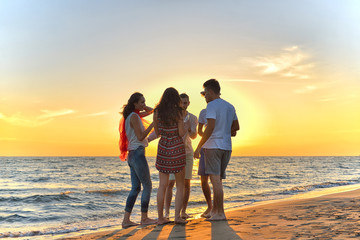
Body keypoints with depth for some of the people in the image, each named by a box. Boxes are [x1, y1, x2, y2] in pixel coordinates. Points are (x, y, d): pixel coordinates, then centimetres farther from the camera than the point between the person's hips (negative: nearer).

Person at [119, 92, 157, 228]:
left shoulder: (133, 115, 16)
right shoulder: (134, 116, -11)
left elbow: (150, 111, 27)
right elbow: (140, 136, -16)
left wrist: (142, 107, 11)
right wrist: (153, 124, -14)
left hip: (131, 154, 9)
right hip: (137, 152, -9)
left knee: (136, 188, 9)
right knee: (147, 186, -1)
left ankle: (126, 219, 8)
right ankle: (144, 218, 5)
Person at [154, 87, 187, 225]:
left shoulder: (157, 112, 1)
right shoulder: (177, 112, -10)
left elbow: (157, 133, 8)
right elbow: (181, 133, -12)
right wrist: (184, 127, 8)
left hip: (163, 148, 3)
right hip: (177, 149, -3)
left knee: (162, 185, 8)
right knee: (180, 185, 8)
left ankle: (160, 217, 10)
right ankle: (177, 216, 2)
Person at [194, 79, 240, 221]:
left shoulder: (212, 105, -9)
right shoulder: (230, 107, 15)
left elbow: (210, 127, -19)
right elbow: (236, 127, 19)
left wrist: (199, 147, -17)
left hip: (213, 146, -8)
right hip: (227, 147, 8)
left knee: (215, 179, -6)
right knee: (218, 179, 15)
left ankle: (220, 213, -5)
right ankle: (214, 210, 23)